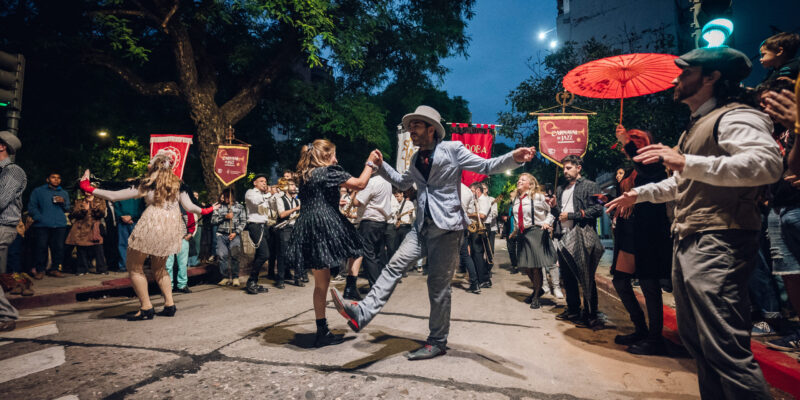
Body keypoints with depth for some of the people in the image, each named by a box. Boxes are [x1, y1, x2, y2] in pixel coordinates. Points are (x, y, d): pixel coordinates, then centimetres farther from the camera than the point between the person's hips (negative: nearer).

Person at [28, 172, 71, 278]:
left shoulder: (64, 193, 19)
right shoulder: (38, 191, 11)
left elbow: (68, 209, 18)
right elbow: (32, 207, 4)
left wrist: (63, 202, -3)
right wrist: (39, 218, -9)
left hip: (60, 225, 2)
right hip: (42, 225, -2)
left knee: (58, 248, -2)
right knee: (41, 247, -4)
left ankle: (54, 269, 7)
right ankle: (39, 270, 6)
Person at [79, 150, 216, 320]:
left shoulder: (146, 184, -2)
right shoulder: (178, 184, 8)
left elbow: (113, 196, -3)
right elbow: (189, 207, 7)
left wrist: (87, 187, 8)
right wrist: (206, 210, 24)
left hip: (152, 225, -5)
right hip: (173, 228, 6)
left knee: (134, 267, 11)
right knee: (159, 267, 22)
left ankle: (146, 308, 7)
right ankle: (169, 305, 16)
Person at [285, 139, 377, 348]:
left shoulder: (304, 176, 18)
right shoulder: (328, 172, -5)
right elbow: (360, 184, -7)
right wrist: (370, 163, 6)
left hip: (307, 232, 8)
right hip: (326, 227, -8)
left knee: (321, 282, 13)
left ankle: (322, 331, 19)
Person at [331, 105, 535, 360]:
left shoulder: (452, 150, -3)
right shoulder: (416, 160, 17)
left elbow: (486, 167, -4)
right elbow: (402, 183, 33)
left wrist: (515, 158, -20)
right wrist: (381, 165, 22)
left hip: (446, 227, -6)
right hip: (422, 227, 6)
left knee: (438, 286, 1)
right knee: (394, 266, -9)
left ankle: (437, 342, 16)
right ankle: (361, 314, -11)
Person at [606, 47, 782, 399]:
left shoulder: (734, 117, -8)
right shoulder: (696, 126, 24)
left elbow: (768, 163, -29)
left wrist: (687, 162, -34)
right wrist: (639, 194, 32)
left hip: (717, 245, -10)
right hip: (687, 243, 11)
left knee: (726, 349, -12)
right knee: (694, 339, 17)